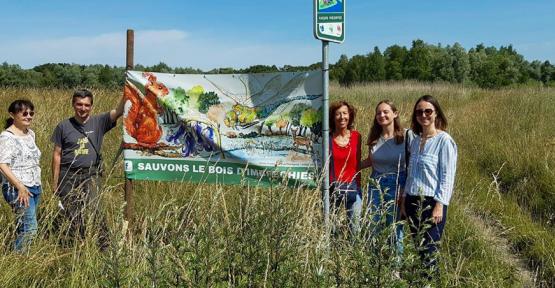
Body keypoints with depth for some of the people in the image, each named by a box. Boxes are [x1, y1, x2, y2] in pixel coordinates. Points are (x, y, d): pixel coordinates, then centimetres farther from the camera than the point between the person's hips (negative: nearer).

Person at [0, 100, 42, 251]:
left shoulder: (31, 133, 13)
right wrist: (20, 186, -24)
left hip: (35, 187, 7)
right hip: (17, 189, -7)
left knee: (23, 227, 8)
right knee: (30, 229, -12)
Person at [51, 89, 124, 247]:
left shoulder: (98, 122, 1)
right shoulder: (63, 126, 3)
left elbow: (118, 111, -15)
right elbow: (57, 155, 6)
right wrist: (55, 182, 5)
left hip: (91, 174, -1)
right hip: (68, 176, 2)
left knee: (93, 210, -16)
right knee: (71, 216, 7)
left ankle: (104, 244, -7)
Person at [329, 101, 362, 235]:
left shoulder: (356, 136, 2)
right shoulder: (327, 138, -5)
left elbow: (357, 163, 9)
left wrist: (358, 186, 9)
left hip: (352, 188, 2)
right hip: (332, 188, -2)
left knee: (355, 228, 9)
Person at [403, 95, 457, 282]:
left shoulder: (444, 140, -8)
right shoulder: (415, 140, 11)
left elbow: (447, 176, -11)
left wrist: (439, 205, -16)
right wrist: (405, 199, 13)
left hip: (432, 202, -6)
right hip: (413, 201, 6)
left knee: (428, 252, -3)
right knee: (418, 248, 10)